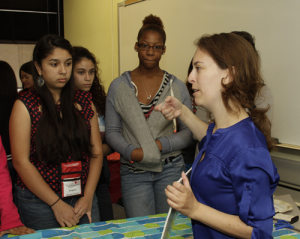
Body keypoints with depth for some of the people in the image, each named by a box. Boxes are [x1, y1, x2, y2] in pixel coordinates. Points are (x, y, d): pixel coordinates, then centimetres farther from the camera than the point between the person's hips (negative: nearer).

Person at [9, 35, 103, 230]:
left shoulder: (84, 101, 6)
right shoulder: (25, 106, -5)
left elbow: (96, 152, 4)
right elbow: (21, 162, -10)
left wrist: (88, 197, -6)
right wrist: (56, 204, -12)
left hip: (83, 200, 3)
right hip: (40, 203, -3)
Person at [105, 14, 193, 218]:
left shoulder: (177, 87, 0)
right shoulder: (118, 86, 0)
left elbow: (189, 132, 1)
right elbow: (112, 131, 1)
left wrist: (160, 145, -14)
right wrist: (131, 151, -17)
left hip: (171, 169, 1)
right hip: (134, 172, 0)